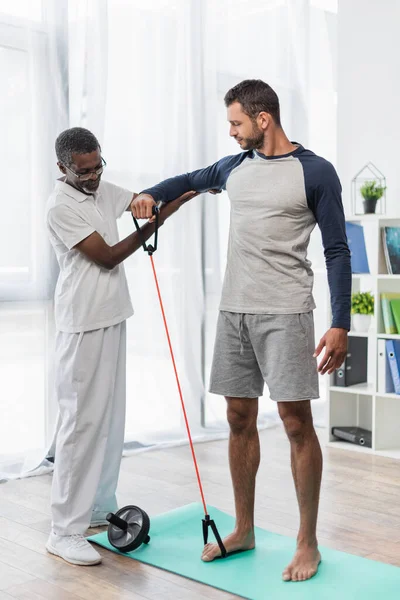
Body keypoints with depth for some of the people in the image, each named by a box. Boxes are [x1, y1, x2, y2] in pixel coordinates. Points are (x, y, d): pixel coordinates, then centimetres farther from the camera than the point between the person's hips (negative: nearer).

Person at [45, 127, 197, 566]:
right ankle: (65, 530, 0)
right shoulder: (60, 206, -15)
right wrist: (151, 227, -8)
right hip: (82, 326, -9)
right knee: (82, 422, -8)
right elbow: (107, 256, -16)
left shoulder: (103, 191, 10)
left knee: (111, 418, 13)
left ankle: (99, 508, 26)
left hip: (112, 319, 9)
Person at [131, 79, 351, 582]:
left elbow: (337, 251, -6)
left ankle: (308, 542, 11)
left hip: (284, 313, -6)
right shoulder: (235, 167, 13)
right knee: (239, 418, 10)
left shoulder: (315, 172, -4)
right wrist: (150, 194, 14)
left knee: (296, 420, -4)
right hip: (234, 310, 6)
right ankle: (244, 530, 25)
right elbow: (191, 181, 33)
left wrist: (340, 325, -13)